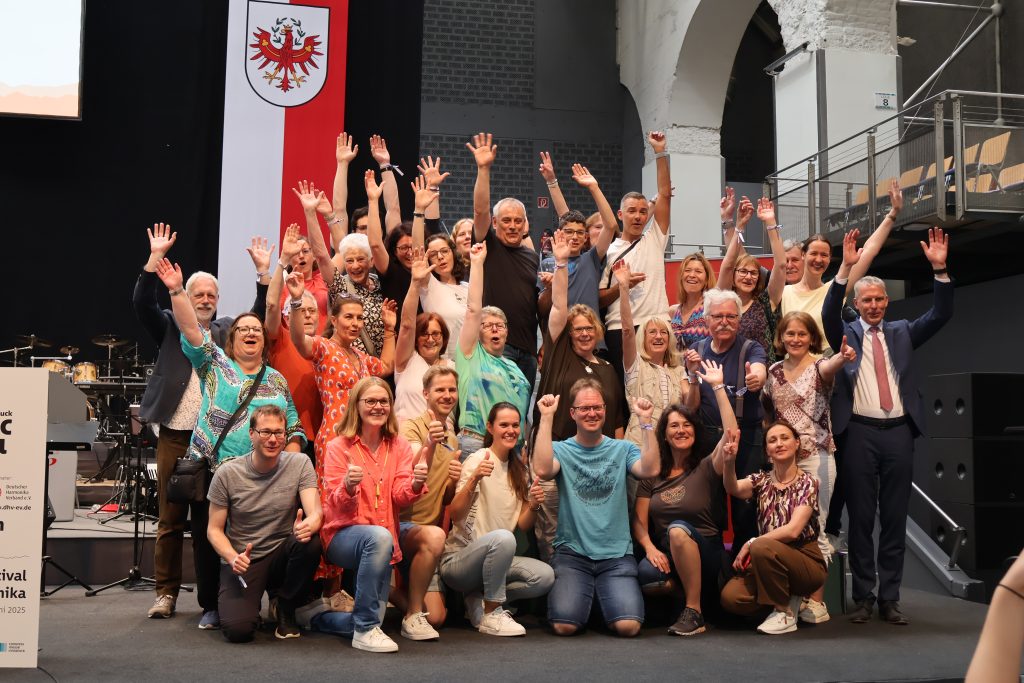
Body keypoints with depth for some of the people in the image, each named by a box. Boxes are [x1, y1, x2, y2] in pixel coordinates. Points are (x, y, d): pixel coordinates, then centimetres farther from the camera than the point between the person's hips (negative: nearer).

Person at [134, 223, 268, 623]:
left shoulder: (229, 331, 14)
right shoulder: (170, 327, 10)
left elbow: (261, 316, 2)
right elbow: (142, 304, -5)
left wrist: (263, 272, -7)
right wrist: (156, 257, -13)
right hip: (174, 435, 0)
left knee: (210, 520, 3)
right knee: (170, 519, 3)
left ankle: (210, 599, 8)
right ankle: (166, 592, 13)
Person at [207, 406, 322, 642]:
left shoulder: (300, 464, -6)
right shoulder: (227, 474, -7)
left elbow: (315, 513, -17)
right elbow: (214, 529, -1)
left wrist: (309, 525, -42)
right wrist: (233, 557, -22)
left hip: (282, 556, 1)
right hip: (242, 562, -1)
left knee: (311, 542, -32)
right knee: (238, 630, -25)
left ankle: (286, 608, -3)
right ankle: (250, 604, 16)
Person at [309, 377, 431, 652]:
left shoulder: (398, 446, 5)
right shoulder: (339, 446, -5)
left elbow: (400, 498, -7)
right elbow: (339, 506, -11)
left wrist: (415, 484, -30)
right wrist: (348, 486, -34)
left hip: (383, 541, 5)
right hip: (343, 535, -4)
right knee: (379, 536, -38)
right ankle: (366, 629, -25)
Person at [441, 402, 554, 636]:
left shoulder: (519, 470, 11)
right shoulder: (478, 460, -11)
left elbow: (523, 525, 7)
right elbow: (456, 516, -22)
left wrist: (533, 506, -13)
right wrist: (474, 479, -37)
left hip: (493, 558, 7)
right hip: (457, 559, -7)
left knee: (545, 576, -16)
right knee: (503, 538, -36)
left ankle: (480, 601, 3)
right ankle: (491, 616, -18)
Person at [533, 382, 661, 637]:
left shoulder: (622, 449, 9)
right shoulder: (561, 449, 5)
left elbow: (650, 470, -10)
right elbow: (543, 470, -18)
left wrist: (646, 420, -12)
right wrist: (546, 417, -16)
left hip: (617, 554, 1)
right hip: (571, 552, -1)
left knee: (628, 626, -18)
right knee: (565, 625, -20)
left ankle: (608, 598, 16)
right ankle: (582, 596, 15)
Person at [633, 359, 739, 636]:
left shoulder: (706, 468, 2)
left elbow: (731, 433, -15)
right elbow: (639, 521, 5)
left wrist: (718, 387, -15)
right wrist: (650, 548, -16)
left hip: (704, 552, -2)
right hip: (665, 554, 2)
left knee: (677, 529, -36)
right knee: (644, 573, -34)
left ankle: (695, 611, -24)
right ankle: (678, 592, -1)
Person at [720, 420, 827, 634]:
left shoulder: (807, 483, -6)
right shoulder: (761, 481, 6)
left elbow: (793, 530, -19)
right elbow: (733, 488, -18)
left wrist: (751, 544, -18)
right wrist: (729, 462, -38)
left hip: (805, 562, -4)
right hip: (771, 562, 4)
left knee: (761, 547, -34)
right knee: (730, 597, -22)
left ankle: (785, 613, -14)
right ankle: (789, 597, 6)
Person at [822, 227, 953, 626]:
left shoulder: (902, 332, 14)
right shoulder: (846, 334, 7)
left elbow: (941, 315, 2)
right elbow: (829, 314, -12)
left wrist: (939, 269, -10)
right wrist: (846, 269, -23)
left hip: (898, 432, 2)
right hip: (860, 432, -2)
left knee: (895, 518, 5)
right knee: (860, 518, 2)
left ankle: (890, 598, 12)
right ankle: (863, 597, 10)